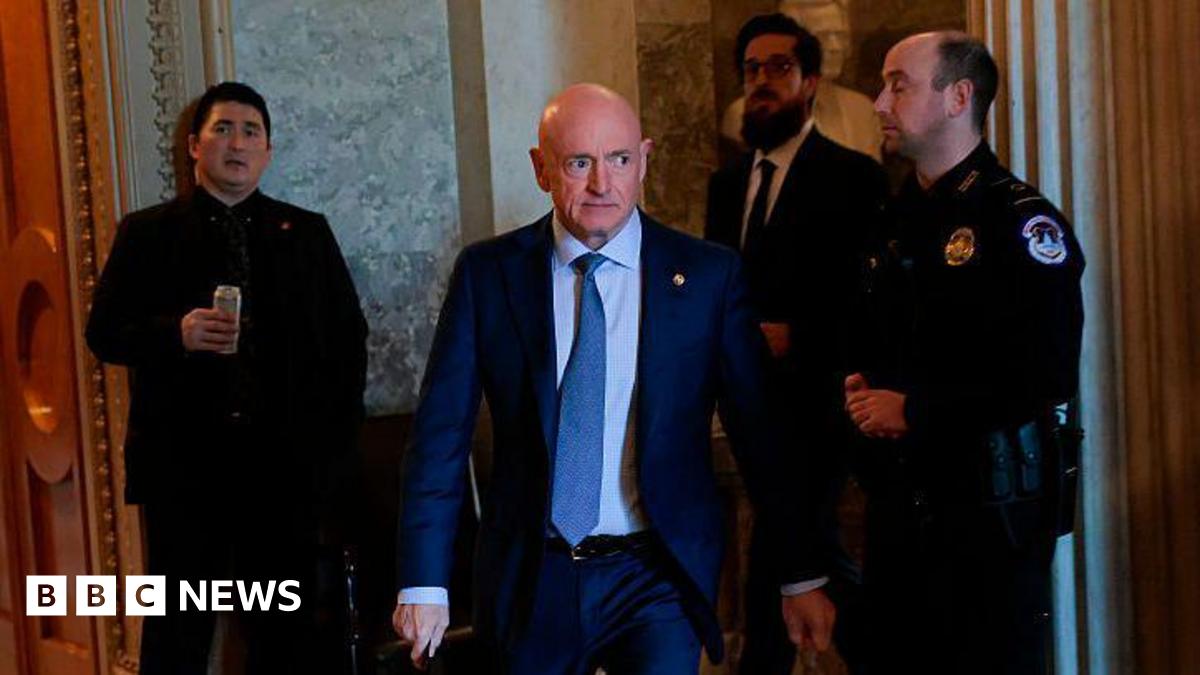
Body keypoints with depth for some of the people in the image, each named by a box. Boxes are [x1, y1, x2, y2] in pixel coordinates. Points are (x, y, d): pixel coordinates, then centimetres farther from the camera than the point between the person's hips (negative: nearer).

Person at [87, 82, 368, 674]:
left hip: (284, 460, 2)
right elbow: (104, 333, 2)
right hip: (182, 461, -1)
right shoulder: (146, 233, 6)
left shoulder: (307, 233, 12)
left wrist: (335, 436, 3)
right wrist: (177, 333, -17)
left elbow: (348, 336, 11)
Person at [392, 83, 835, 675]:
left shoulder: (708, 275, -3)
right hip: (532, 580, 2)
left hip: (660, 578, -1)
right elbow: (441, 434, -1)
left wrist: (800, 575, 0)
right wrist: (424, 582, -4)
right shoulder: (487, 273, -2)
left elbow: (760, 431, -1)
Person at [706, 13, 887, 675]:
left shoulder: (852, 176, -7)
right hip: (754, 401, 7)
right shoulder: (728, 181, 13)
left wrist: (794, 337, -19)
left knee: (776, 562, -9)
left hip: (813, 402, -7)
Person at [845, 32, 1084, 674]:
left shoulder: (1022, 219, -11)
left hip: (993, 500, -7)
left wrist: (914, 411, -15)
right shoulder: (894, 221, 12)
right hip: (899, 496, 7)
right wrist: (863, 388, 1)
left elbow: (1050, 374, -20)